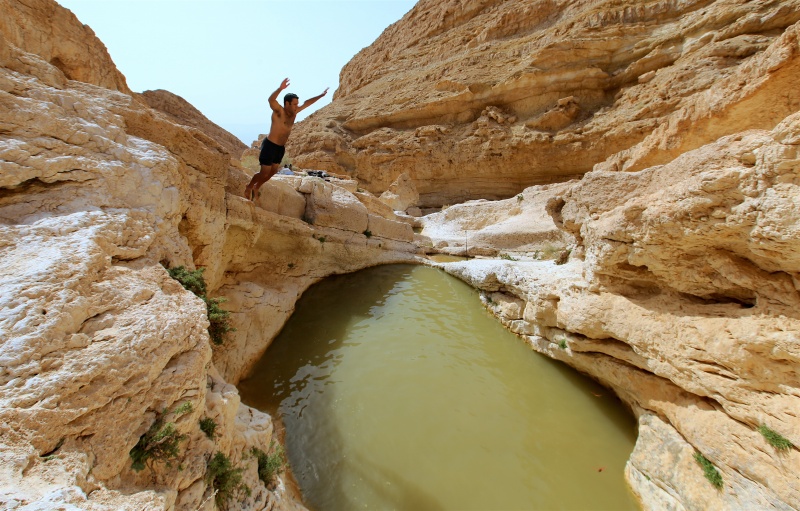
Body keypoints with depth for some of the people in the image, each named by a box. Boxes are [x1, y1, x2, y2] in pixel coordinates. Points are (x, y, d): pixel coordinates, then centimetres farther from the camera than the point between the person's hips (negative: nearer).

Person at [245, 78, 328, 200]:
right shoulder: (279, 111, -15)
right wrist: (280, 88, -53)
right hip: (270, 145, -8)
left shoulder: (294, 112, 6)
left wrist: (320, 95, 18)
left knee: (273, 171, 14)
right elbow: (271, 100, -36)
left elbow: (307, 103, 16)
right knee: (264, 172, -4)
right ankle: (249, 187, 21)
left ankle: (256, 188, 34)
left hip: (281, 147, 8)